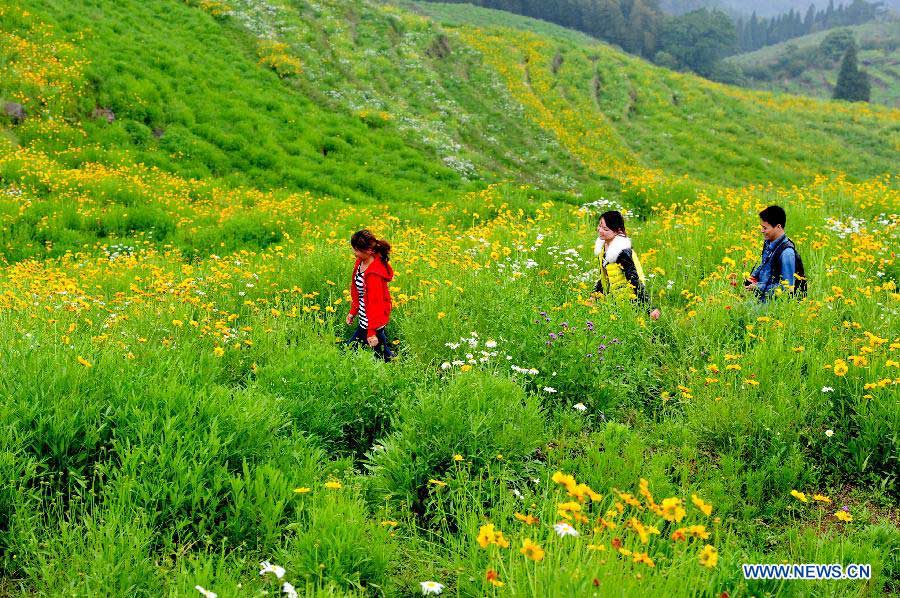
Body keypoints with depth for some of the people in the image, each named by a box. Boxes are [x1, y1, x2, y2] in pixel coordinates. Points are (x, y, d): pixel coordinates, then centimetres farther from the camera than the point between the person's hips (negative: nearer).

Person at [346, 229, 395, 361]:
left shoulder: (373, 274, -29)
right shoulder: (361, 262, -2)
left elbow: (375, 303, -25)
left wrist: (372, 332, -20)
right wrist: (353, 311, 15)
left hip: (371, 321, -9)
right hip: (363, 318, 9)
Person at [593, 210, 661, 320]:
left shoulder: (623, 252, -21)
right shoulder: (603, 247, 4)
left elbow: (635, 281, -23)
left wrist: (649, 309, -26)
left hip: (629, 302, -8)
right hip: (612, 301, 8)